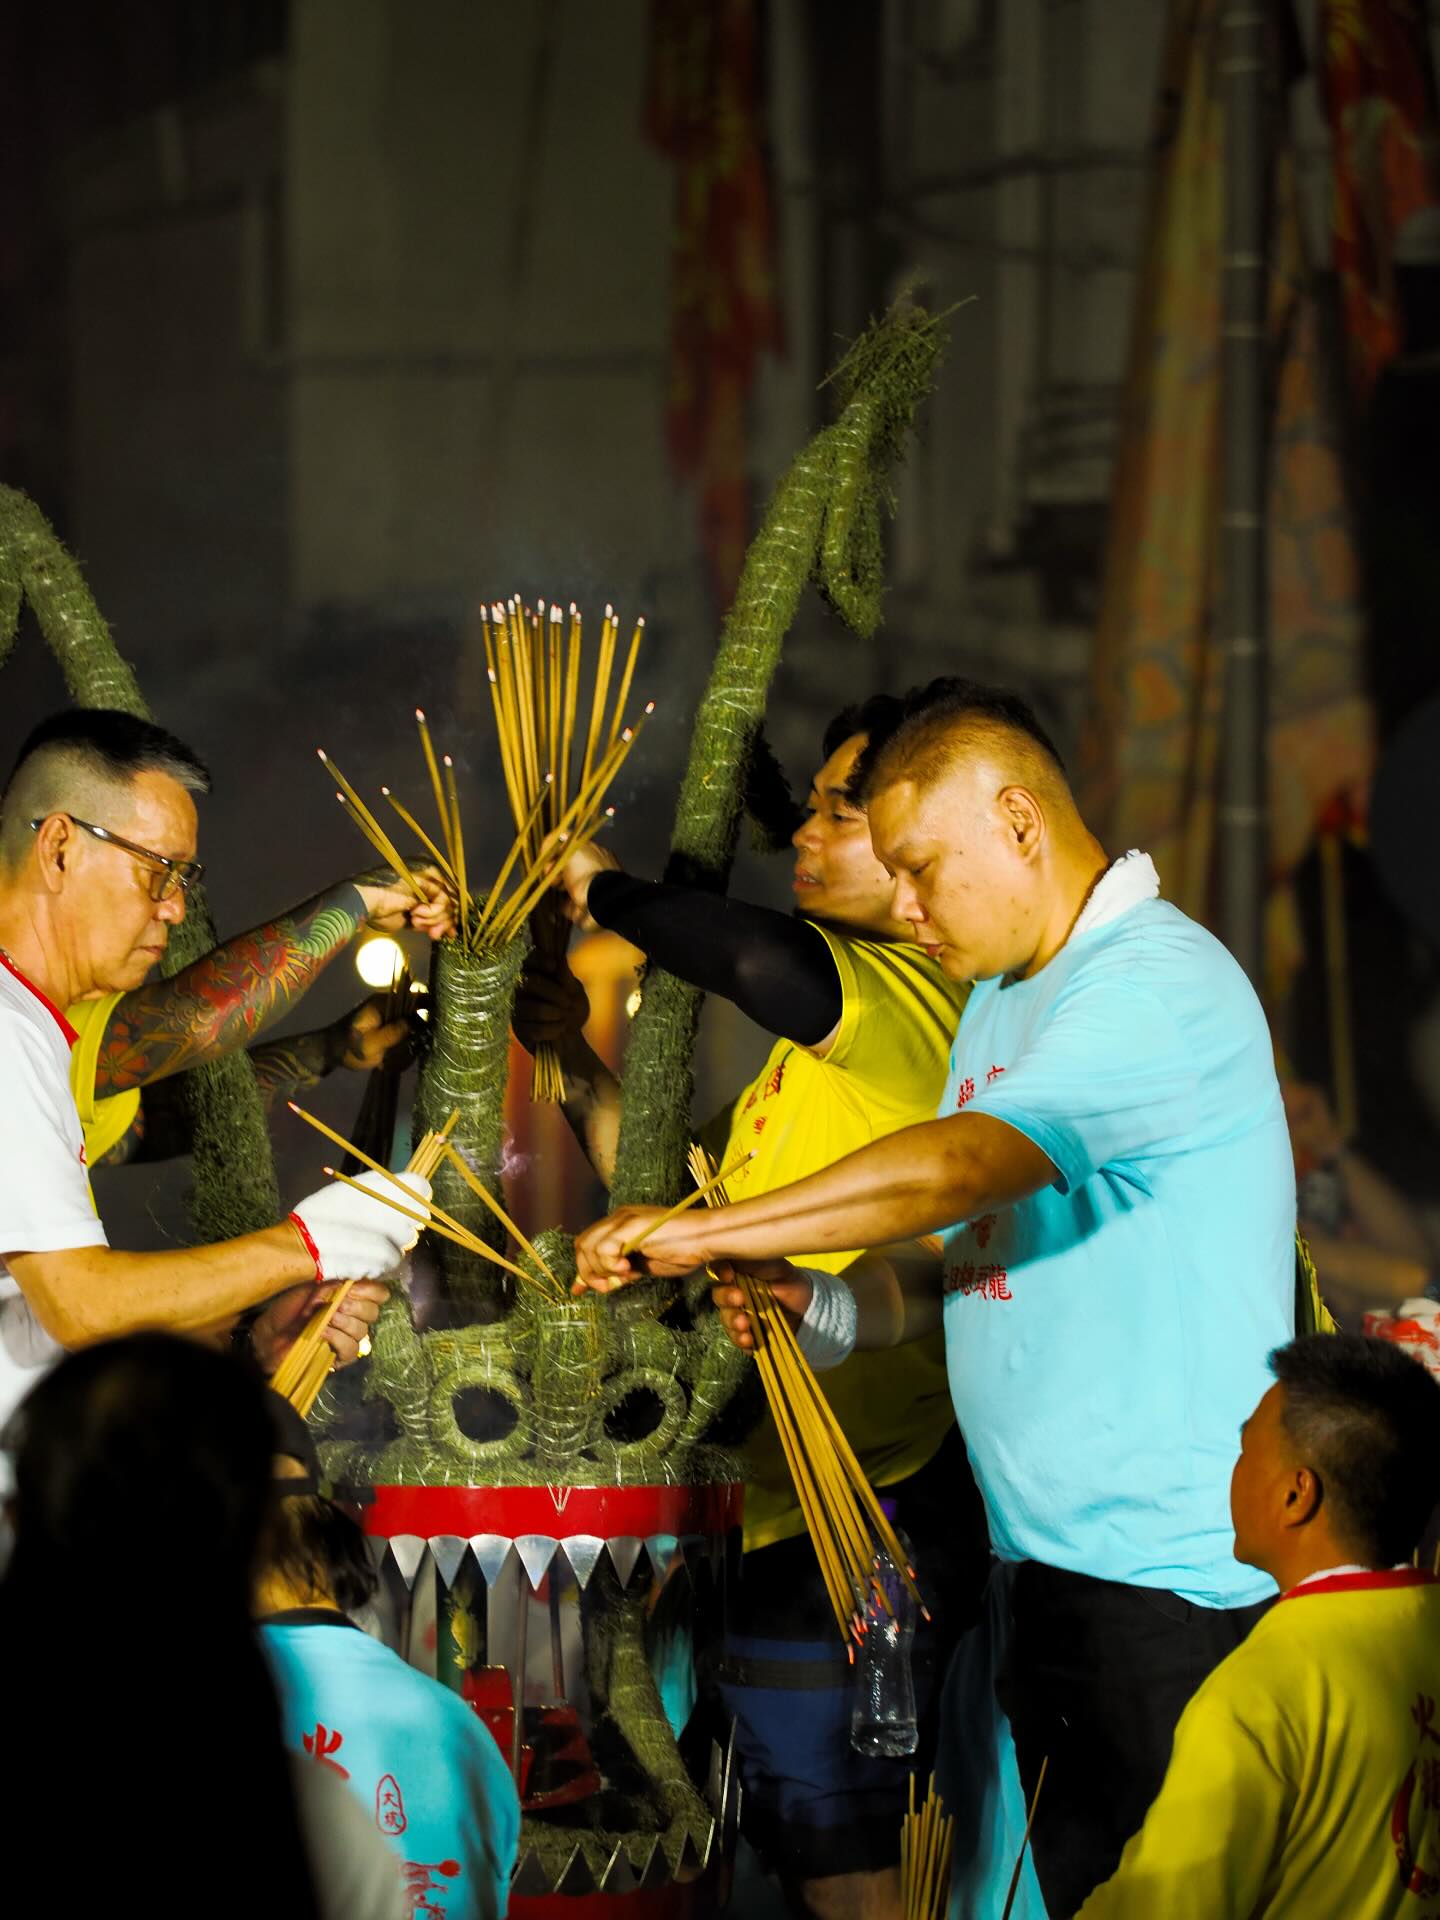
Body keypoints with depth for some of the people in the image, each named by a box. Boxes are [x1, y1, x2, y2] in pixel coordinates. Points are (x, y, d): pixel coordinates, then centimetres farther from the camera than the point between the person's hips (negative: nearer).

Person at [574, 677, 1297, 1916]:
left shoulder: (1160, 985, -16)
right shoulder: (1001, 1001, 18)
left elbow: (955, 1169, -27)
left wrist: (700, 1234, -22)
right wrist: (826, 1312, 1)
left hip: (1174, 1580, -9)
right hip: (1045, 1566, 9)